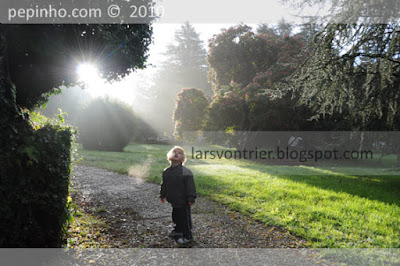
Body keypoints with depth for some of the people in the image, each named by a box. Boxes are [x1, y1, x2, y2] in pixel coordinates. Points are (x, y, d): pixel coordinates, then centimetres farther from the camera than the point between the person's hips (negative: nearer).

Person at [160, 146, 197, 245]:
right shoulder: (166, 171, 4)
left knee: (185, 218, 3)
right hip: (173, 201, 7)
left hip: (183, 201, -7)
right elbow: (164, 185, 16)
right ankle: (178, 231, 43)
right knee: (175, 216, 22)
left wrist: (191, 198, -18)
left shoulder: (185, 171, -16)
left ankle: (187, 236, 17)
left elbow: (190, 186, -16)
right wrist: (162, 195, 20)